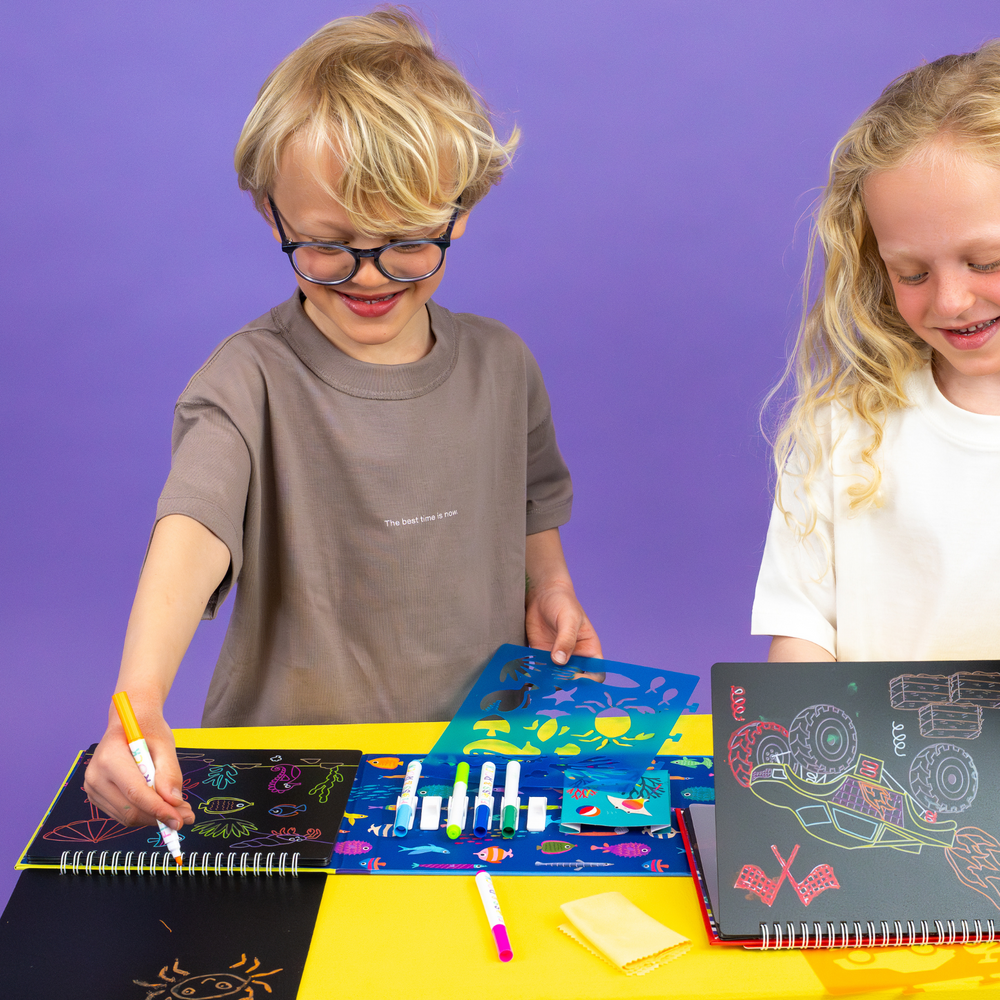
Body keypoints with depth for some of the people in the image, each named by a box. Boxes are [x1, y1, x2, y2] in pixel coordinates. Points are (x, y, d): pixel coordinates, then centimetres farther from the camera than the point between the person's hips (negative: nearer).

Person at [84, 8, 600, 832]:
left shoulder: (501, 365, 4)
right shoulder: (253, 380, -11)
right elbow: (194, 528, -28)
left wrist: (548, 586, 4)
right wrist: (138, 704, -43)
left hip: (483, 742, 3)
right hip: (290, 759, -2)